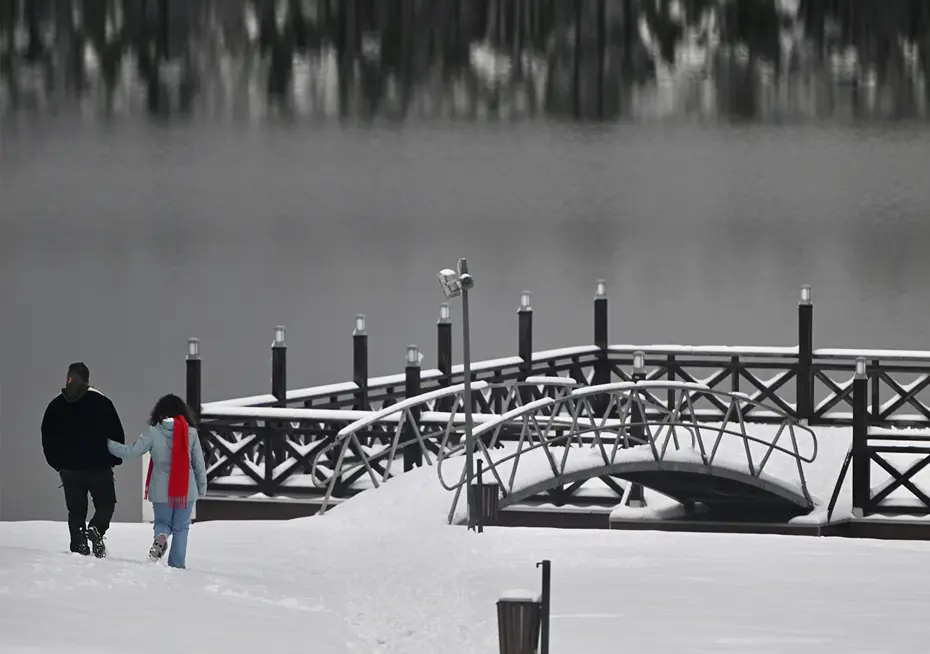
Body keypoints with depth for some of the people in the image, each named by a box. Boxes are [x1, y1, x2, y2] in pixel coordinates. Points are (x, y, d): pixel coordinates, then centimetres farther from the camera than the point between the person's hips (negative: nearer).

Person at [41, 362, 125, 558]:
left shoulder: (56, 406, 5)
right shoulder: (101, 402, -5)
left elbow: (47, 438, 9)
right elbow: (116, 434, -4)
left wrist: (57, 463, 17)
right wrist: (114, 460, 8)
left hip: (69, 468, 3)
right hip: (98, 468, -3)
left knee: (76, 510, 10)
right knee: (105, 504, 10)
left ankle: (79, 546, -1)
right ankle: (96, 530, -18)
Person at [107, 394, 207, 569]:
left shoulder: (153, 432, -6)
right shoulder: (191, 432, -3)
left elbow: (131, 452, -4)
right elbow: (199, 463, 3)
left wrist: (109, 444, 11)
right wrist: (202, 487, 15)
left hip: (161, 490, 0)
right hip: (186, 489, 0)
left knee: (162, 522, 19)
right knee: (181, 528, 11)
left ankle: (161, 536, -15)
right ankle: (177, 565, 2)